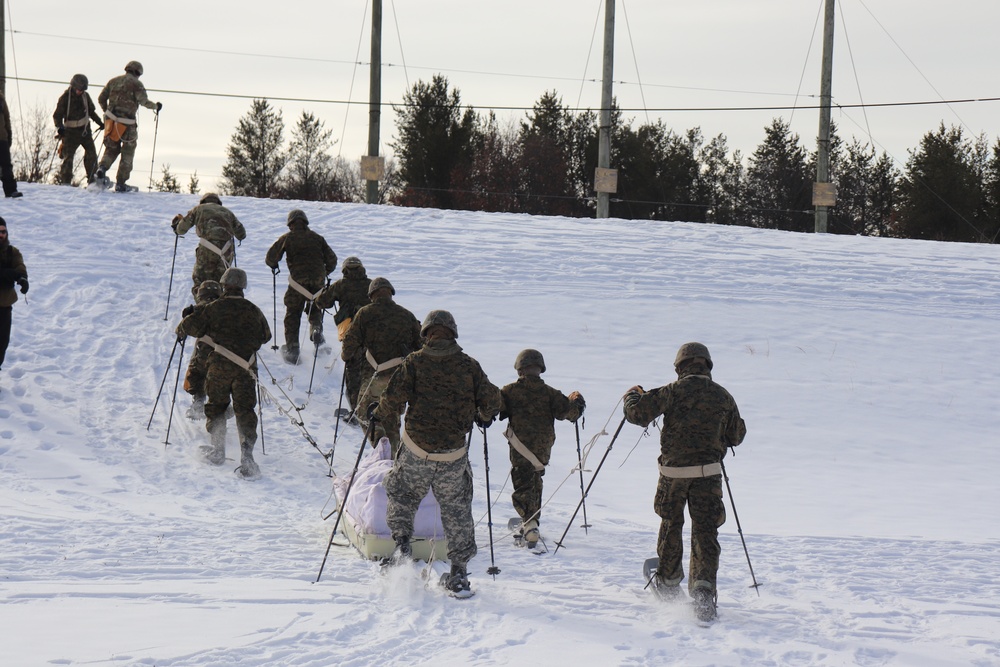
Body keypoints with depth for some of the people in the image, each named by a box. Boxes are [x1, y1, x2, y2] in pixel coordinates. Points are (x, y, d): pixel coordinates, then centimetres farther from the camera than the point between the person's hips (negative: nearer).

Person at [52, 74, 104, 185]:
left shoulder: (85, 96, 5)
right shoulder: (65, 98, -9)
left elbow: (91, 111, 21)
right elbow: (57, 115, -7)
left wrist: (99, 122, 17)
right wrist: (59, 127, -22)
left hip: (85, 129, 5)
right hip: (71, 131, -5)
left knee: (91, 154, 2)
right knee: (68, 156, -10)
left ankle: (92, 179, 11)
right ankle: (65, 181, -5)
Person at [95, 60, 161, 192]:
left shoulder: (113, 81, 9)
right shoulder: (136, 84, -6)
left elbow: (101, 98, 12)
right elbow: (143, 101, -15)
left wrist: (107, 111, 28)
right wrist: (155, 106, 3)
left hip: (111, 121, 4)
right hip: (127, 124, -4)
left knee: (112, 149, 20)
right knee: (127, 154, 9)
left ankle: (102, 168, -7)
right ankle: (120, 184, 8)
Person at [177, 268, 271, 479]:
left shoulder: (214, 308, -2)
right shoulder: (253, 311, 8)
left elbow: (190, 325, -3)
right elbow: (266, 335, 21)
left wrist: (182, 329, 21)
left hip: (219, 366, -2)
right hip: (246, 367, 2)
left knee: (216, 405, 17)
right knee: (245, 410, 0)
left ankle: (218, 449, 18)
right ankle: (247, 453, -15)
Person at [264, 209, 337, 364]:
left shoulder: (287, 238, 5)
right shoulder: (317, 238, 12)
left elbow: (271, 257, 1)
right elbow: (332, 259, 11)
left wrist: (273, 266, 24)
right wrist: (325, 272, 30)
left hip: (298, 282, -2)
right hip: (318, 281, 2)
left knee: (292, 315, 9)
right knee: (315, 309, 23)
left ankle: (292, 349, 2)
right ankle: (316, 328, -9)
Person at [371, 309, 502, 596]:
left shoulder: (414, 362, -3)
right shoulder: (469, 365, 1)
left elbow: (394, 397, -10)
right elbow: (491, 400, 1)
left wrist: (379, 413, 11)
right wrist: (483, 417, 24)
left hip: (417, 451, -1)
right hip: (454, 454, 1)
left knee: (400, 493, 24)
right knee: (457, 511, 11)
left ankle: (401, 543, 5)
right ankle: (459, 575, 11)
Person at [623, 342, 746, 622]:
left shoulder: (674, 391, -7)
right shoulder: (723, 397, 3)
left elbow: (637, 413, -11)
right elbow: (736, 436, 15)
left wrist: (633, 395, 11)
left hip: (673, 470, -1)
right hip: (709, 472, 1)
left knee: (671, 525, 19)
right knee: (705, 531, 2)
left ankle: (668, 582, 33)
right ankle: (704, 584, -17)